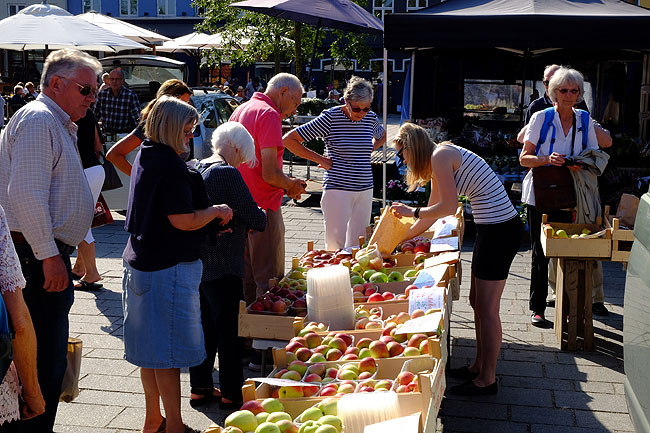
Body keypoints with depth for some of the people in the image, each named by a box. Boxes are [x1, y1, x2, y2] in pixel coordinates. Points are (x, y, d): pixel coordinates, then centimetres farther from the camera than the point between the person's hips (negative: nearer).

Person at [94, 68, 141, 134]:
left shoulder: (131, 95, -7)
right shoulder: (102, 94, 5)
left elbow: (137, 118, -10)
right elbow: (95, 115, 15)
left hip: (125, 133, -3)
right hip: (106, 132, 3)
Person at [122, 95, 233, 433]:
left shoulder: (145, 156, 12)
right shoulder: (170, 166, -19)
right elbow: (184, 220, -23)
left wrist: (210, 221, 14)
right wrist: (217, 211, -6)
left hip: (140, 262, 10)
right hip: (168, 267, -10)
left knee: (152, 347, 18)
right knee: (169, 351, 0)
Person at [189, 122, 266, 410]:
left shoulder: (197, 170, 8)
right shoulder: (227, 173, -15)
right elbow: (255, 218, -16)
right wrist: (257, 222, 6)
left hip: (196, 263, 8)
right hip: (222, 266, -8)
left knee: (205, 325, 17)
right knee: (229, 330, 3)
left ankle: (200, 388, 26)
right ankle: (231, 394, 12)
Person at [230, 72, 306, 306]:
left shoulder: (239, 110, 15)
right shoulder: (269, 115, -15)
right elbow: (269, 173, -22)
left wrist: (286, 184, 17)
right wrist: (292, 185, -2)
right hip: (262, 208, -9)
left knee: (246, 278, 17)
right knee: (270, 281, -2)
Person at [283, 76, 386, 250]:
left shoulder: (371, 118, 6)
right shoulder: (330, 117, -9)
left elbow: (382, 137, 32)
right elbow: (288, 140, -9)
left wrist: (367, 150, 12)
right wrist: (319, 159, -8)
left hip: (365, 190, 5)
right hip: (337, 189, -5)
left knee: (358, 243, 8)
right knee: (336, 244, -7)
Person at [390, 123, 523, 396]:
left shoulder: (440, 155, -13)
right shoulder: (439, 160, 17)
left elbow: (449, 207, -20)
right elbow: (433, 213, 24)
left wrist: (413, 211, -6)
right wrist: (401, 240, 29)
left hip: (499, 230, -10)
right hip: (493, 228, 10)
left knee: (486, 309, -2)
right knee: (477, 301, 17)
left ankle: (487, 379, 8)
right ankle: (480, 367, 29)